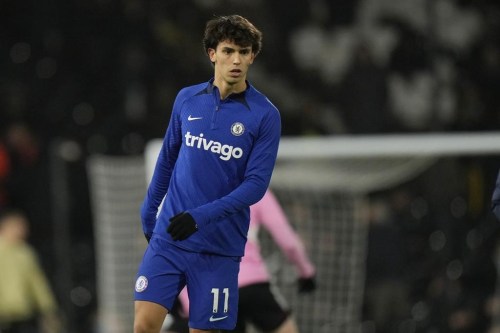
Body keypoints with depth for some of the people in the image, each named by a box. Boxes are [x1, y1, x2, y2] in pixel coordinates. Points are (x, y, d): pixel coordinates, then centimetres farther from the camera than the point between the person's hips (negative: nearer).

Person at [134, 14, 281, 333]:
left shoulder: (265, 115, -6)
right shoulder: (187, 99, 5)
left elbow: (256, 184, -12)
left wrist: (201, 216, -22)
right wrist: (149, 211, 21)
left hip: (219, 247, -2)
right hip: (168, 238, 2)